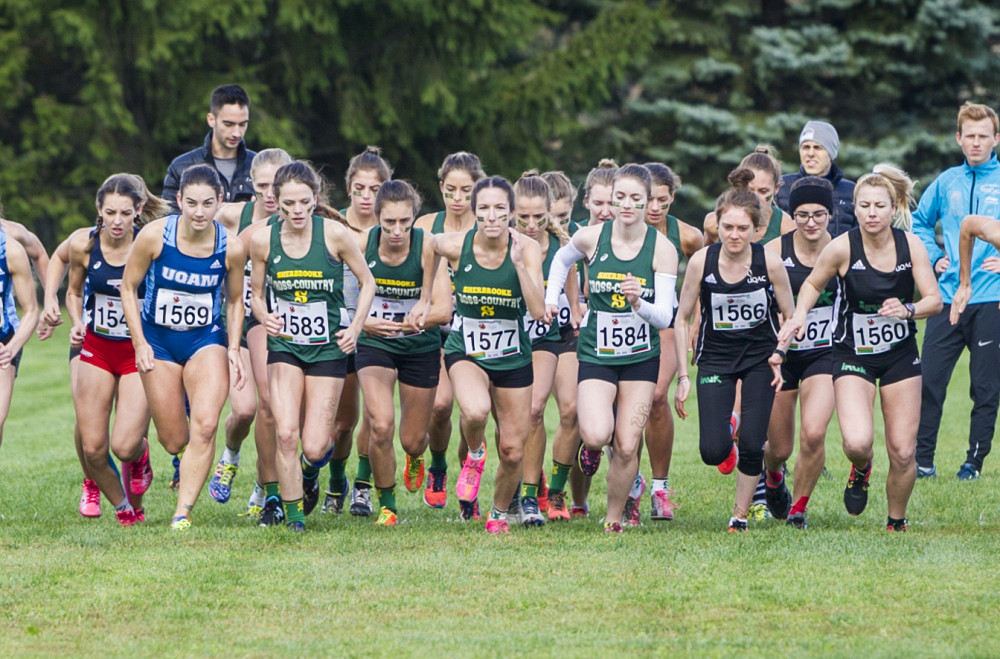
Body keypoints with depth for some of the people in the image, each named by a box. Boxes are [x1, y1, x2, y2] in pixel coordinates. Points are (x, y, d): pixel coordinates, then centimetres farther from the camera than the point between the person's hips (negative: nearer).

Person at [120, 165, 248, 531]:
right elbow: (128, 287, -3)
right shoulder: (154, 236, -16)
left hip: (206, 340, 0)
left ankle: (183, 514, -15)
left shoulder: (231, 248, -12)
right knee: (174, 441, 3)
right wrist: (139, 343, -8)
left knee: (205, 425, -21)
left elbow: (234, 301, 5)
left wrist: (234, 349, -5)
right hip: (158, 342, 0)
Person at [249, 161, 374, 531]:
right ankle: (293, 515, 3)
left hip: (328, 350, -1)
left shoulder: (334, 233, -11)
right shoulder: (263, 240, -6)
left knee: (314, 448, -5)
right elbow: (256, 293, 8)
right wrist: (264, 316, -14)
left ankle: (311, 470, 34)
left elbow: (367, 282, 2)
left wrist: (355, 328, -9)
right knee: (286, 434, -16)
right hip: (284, 348, 1)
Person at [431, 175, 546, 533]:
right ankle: (474, 455, 1)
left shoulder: (526, 249, -15)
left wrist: (518, 263, -31)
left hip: (513, 359, 1)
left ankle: (499, 514, 34)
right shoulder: (455, 245, -14)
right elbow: (432, 245, 11)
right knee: (475, 410, -34)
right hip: (466, 352, -1)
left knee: (512, 451, 5)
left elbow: (538, 311, -24)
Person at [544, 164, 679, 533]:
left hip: (641, 358, 0)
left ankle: (614, 517, 20)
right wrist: (551, 298, 9)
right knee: (596, 437, -21)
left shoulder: (662, 248, -10)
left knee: (627, 447, -3)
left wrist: (638, 303, -32)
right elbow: (562, 260, 18)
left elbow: (664, 316, -13)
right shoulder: (592, 238, -7)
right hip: (596, 353, 0)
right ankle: (591, 446, 17)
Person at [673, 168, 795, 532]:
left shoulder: (770, 262, -16)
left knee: (752, 446, -10)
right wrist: (682, 376, -6)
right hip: (715, 358, 0)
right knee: (713, 452, -11)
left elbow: (790, 316, -1)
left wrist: (780, 358, -13)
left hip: (760, 358, 0)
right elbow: (682, 318, -4)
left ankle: (740, 515, 13)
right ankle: (724, 431, 26)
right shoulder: (702, 261, -16)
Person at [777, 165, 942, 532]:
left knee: (903, 452, 1)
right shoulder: (843, 248, -15)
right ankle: (861, 470, 15)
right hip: (853, 356, -2)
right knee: (857, 442, -23)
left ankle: (896, 522, 26)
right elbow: (813, 284, 3)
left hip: (901, 355, 2)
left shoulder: (910, 245, -10)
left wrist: (907, 310, -28)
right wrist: (800, 316, -15)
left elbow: (935, 300, -8)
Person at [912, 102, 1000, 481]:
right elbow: (920, 222, 25)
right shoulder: (946, 183, 10)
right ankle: (922, 460, 4)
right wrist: (933, 257, 11)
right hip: (948, 297, 3)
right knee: (929, 380, -2)